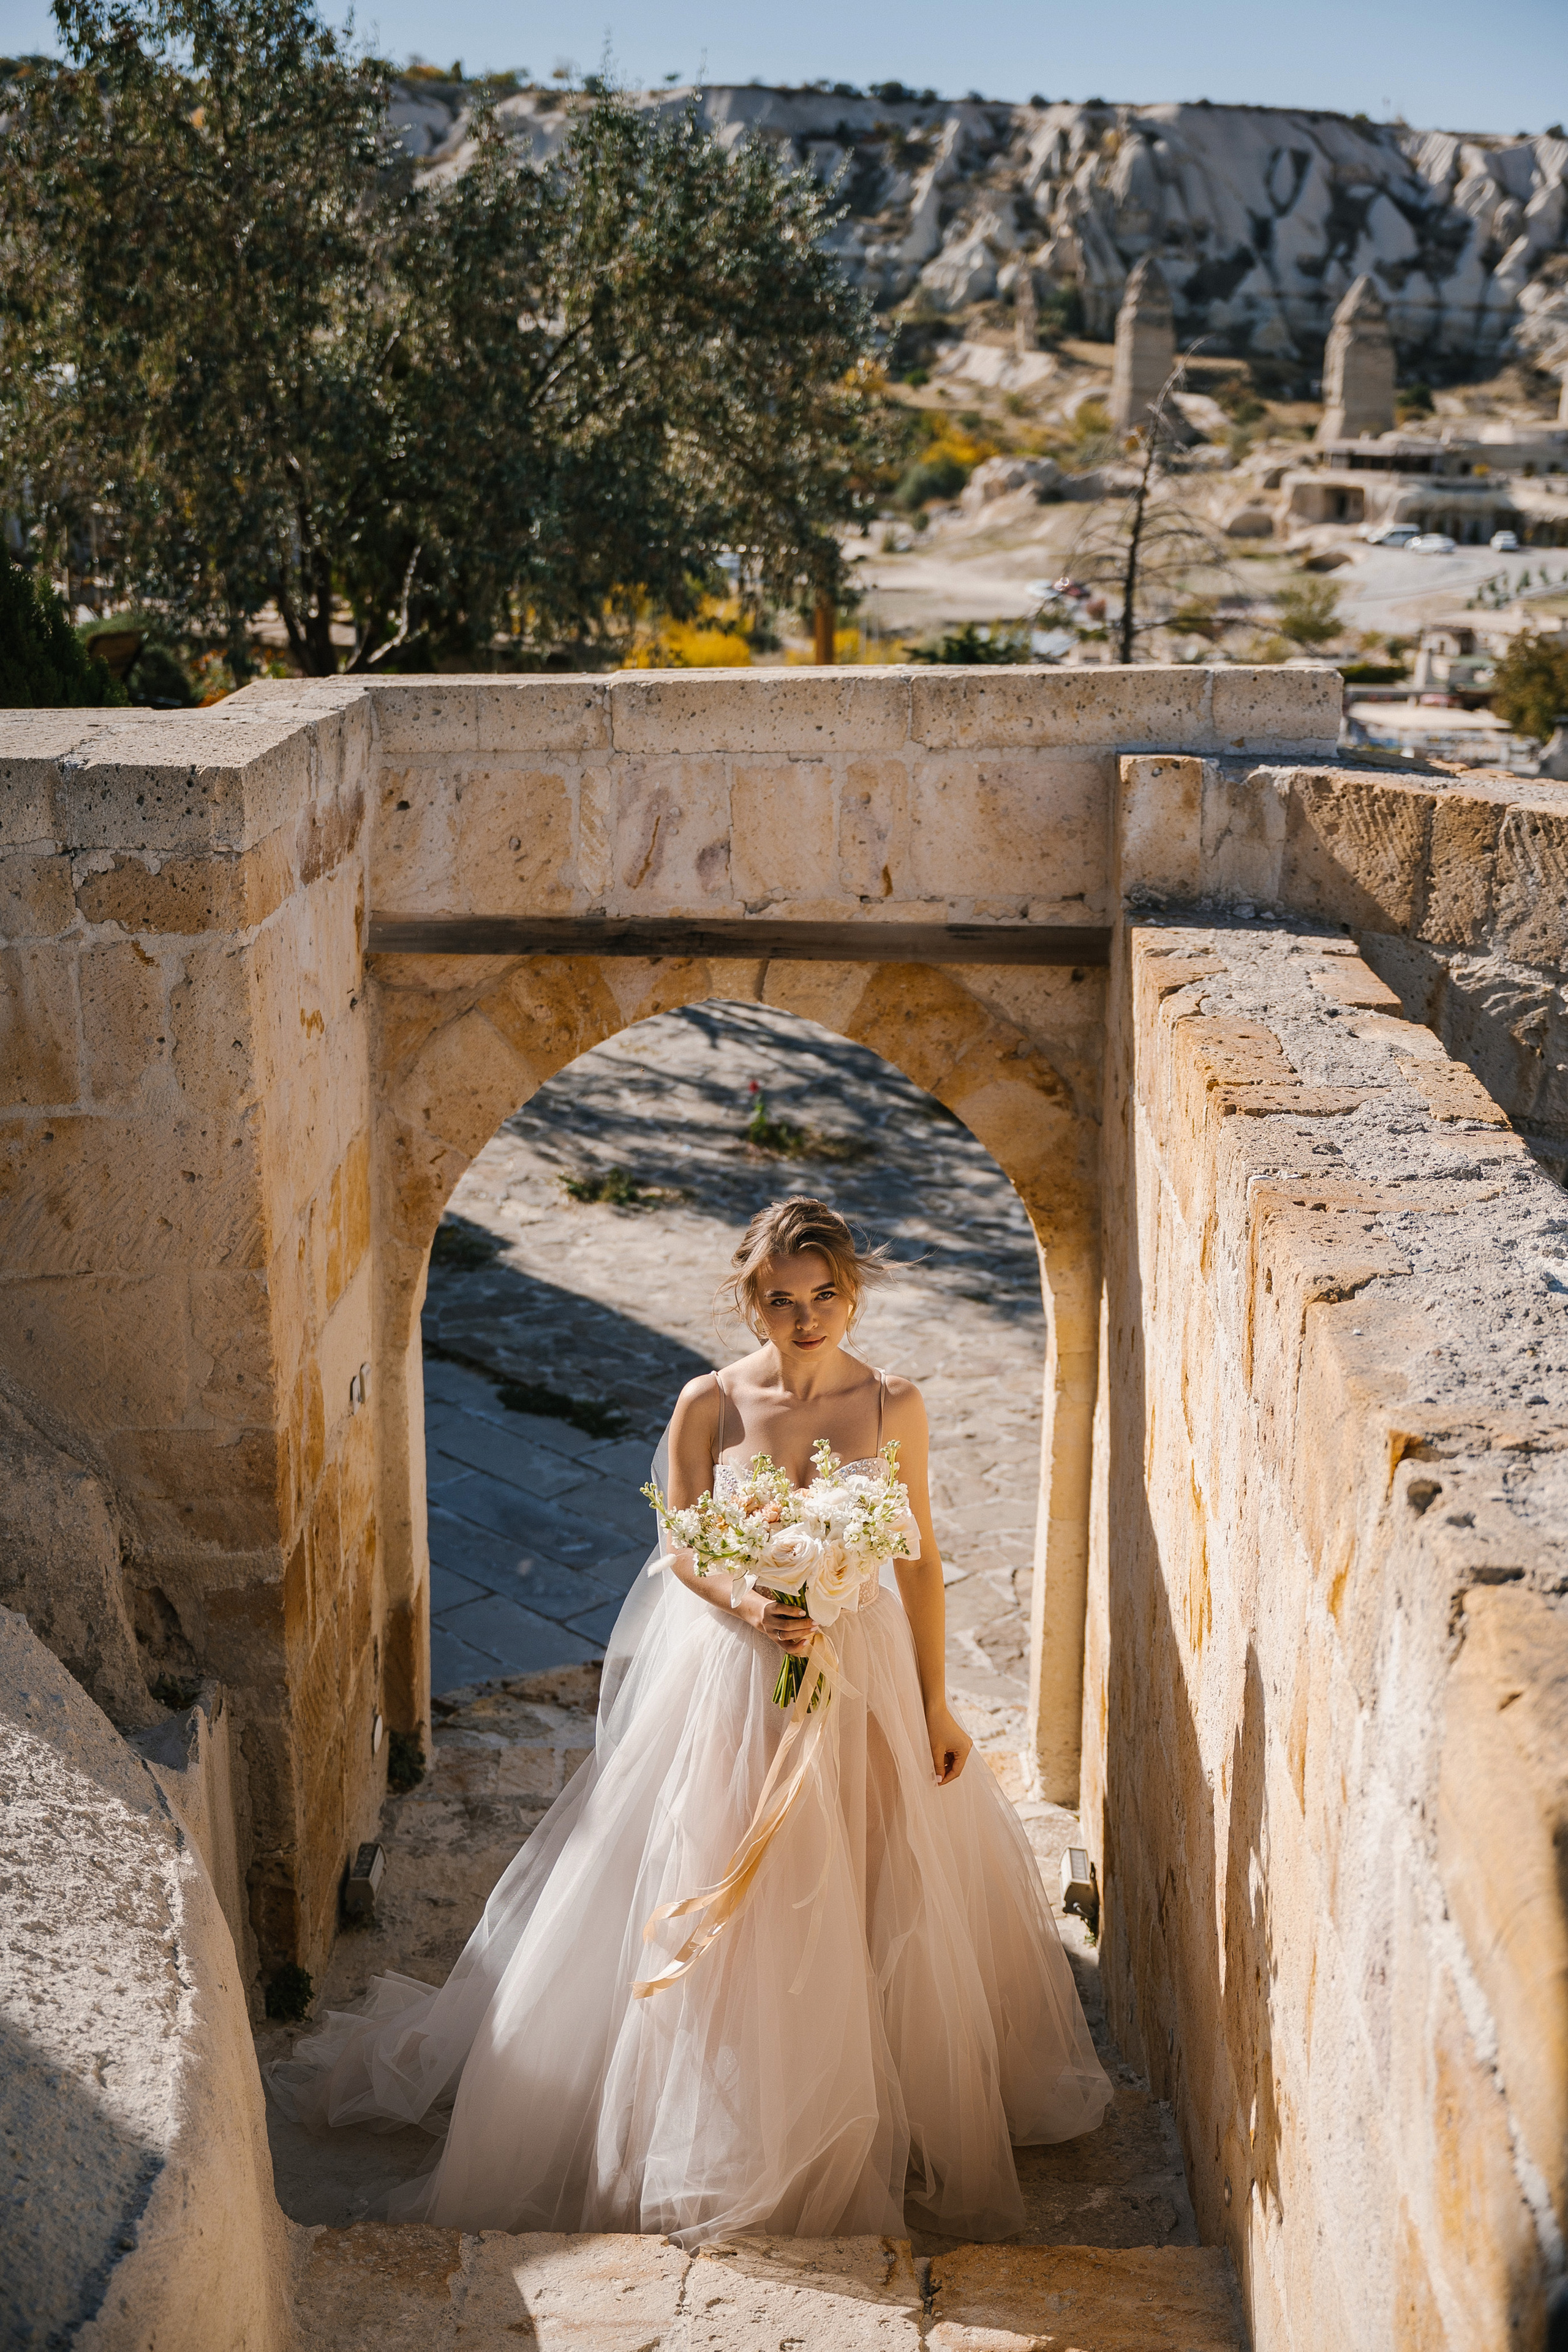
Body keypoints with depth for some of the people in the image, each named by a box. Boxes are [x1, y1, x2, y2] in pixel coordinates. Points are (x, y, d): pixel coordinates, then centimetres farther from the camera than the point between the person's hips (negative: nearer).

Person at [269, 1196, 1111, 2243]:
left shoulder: (894, 1406, -5)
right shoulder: (711, 1403, -7)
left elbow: (920, 1560, 2)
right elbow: (682, 1548, -1)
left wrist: (937, 1704, 3)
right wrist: (741, 1604, -21)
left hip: (864, 1681, 1)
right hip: (729, 1682, -1)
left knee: (875, 1914, 12)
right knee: (709, 1916, 7)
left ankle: (878, 2133, 35)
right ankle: (710, 2139, 27)